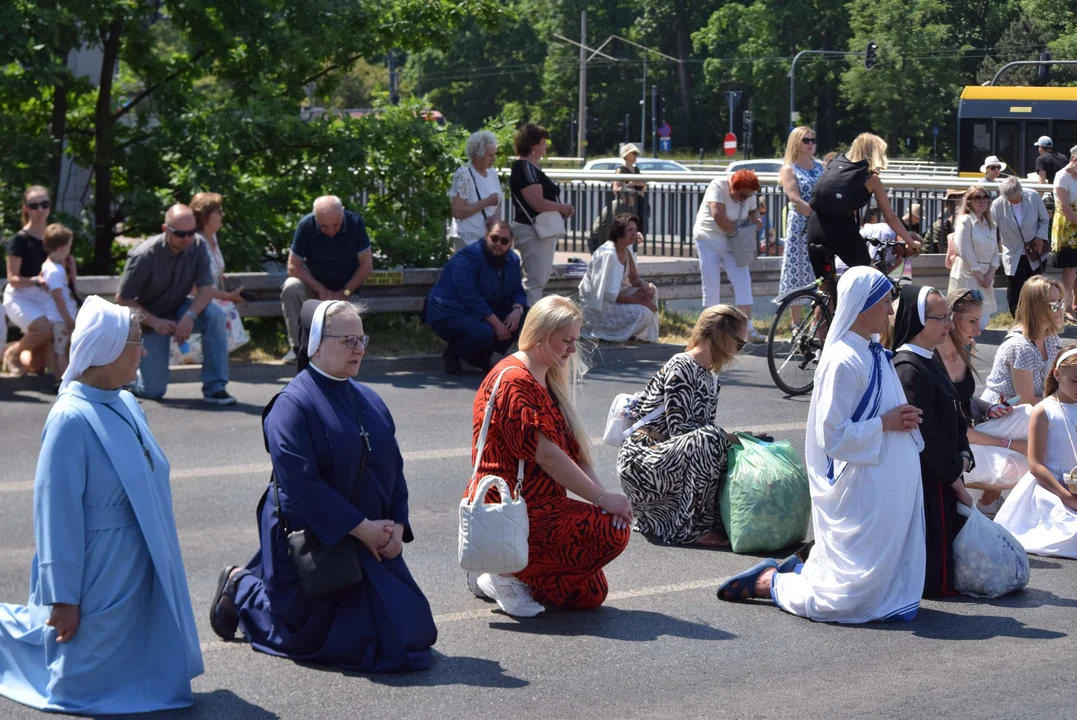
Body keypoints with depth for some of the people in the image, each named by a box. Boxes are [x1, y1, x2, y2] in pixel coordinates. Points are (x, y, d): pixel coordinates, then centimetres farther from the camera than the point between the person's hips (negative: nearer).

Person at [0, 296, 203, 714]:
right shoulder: (72, 420, -21)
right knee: (90, 679, 2)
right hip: (101, 577, -8)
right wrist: (63, 599, -19)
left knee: (141, 671, 17)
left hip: (140, 568, 8)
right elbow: (57, 512, -20)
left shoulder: (126, 406, 4)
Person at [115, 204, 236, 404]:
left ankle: (215, 388, -23)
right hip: (150, 319, -4)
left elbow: (206, 289, -15)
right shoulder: (145, 255, -25)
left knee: (215, 315, -29)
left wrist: (190, 316, -34)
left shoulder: (197, 246, -14)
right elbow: (122, 299, -18)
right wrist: (154, 322, -29)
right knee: (154, 390, -8)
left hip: (179, 311, 4)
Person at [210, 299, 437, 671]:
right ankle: (242, 589, 24)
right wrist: (362, 527, -21)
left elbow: (393, 468, 9)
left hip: (370, 539, 7)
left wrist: (396, 527, -7)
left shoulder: (369, 401, 8)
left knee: (412, 630, 12)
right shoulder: (293, 405, -15)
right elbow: (302, 484, -22)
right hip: (311, 540, -7)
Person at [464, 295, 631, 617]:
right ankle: (509, 576, -11)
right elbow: (546, 455, -21)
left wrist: (604, 496, -7)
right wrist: (603, 499, -20)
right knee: (612, 531, -21)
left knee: (592, 593, 6)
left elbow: (574, 452, 10)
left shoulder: (547, 382, 17)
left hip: (537, 507, 10)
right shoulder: (513, 381, -15)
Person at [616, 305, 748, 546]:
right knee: (707, 439, -29)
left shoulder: (711, 379, 15)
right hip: (640, 461, -10)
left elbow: (706, 428, 11)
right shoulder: (681, 367, -13)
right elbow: (678, 428, -20)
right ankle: (691, 530, -21)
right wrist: (731, 438, -21)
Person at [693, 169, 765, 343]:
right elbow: (718, 215, -32)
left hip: (733, 242, 5)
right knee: (711, 285, -2)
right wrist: (735, 232, -21)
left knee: (743, 282, -5)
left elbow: (753, 210, 18)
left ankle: (748, 328, -3)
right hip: (709, 240, -5)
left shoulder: (748, 195, -3)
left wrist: (757, 219, -5)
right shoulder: (718, 187, -21)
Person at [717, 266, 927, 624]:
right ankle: (769, 581, 12)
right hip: (860, 491, -9)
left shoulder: (874, 352, 10)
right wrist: (885, 424, -16)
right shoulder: (843, 361, -19)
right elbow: (832, 436, -21)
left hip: (889, 490, 9)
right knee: (851, 599, -4)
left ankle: (798, 571, 27)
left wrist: (902, 418, 3)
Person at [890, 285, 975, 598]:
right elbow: (925, 437, -21)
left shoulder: (930, 362, 12)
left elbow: (955, 418, 16)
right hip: (923, 482, -10)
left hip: (943, 477, 10)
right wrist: (955, 478, -12)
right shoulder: (908, 370, -20)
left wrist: (962, 458, -1)